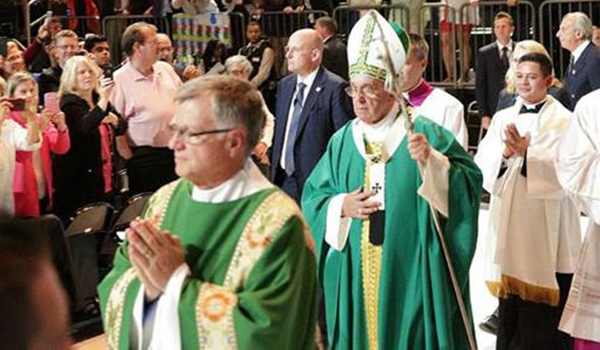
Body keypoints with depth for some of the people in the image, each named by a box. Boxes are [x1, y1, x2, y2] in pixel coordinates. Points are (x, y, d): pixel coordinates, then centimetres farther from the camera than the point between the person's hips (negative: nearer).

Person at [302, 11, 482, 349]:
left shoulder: (426, 133, -5)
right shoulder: (342, 141, 6)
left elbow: (469, 181, -12)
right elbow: (312, 198, 9)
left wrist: (431, 161, -27)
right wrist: (341, 207, -10)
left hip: (410, 272, -3)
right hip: (356, 274, 3)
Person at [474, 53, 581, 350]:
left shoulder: (563, 119, -3)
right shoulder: (503, 117, 12)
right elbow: (482, 163, 2)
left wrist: (527, 153, -26)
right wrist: (504, 154, -17)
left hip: (546, 228, -4)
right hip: (509, 222, 5)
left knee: (544, 312, -1)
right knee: (510, 300, 12)